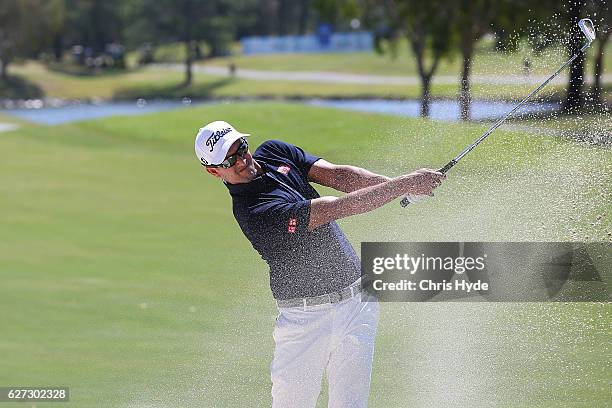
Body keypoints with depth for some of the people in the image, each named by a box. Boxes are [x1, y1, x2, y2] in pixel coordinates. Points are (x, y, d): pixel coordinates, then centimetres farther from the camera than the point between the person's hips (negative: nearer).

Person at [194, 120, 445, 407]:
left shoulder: (274, 152, 5)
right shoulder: (253, 212, -22)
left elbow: (337, 175, -3)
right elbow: (336, 208, -25)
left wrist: (398, 184, -19)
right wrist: (404, 185, -24)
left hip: (356, 301, 6)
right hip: (306, 316, -6)